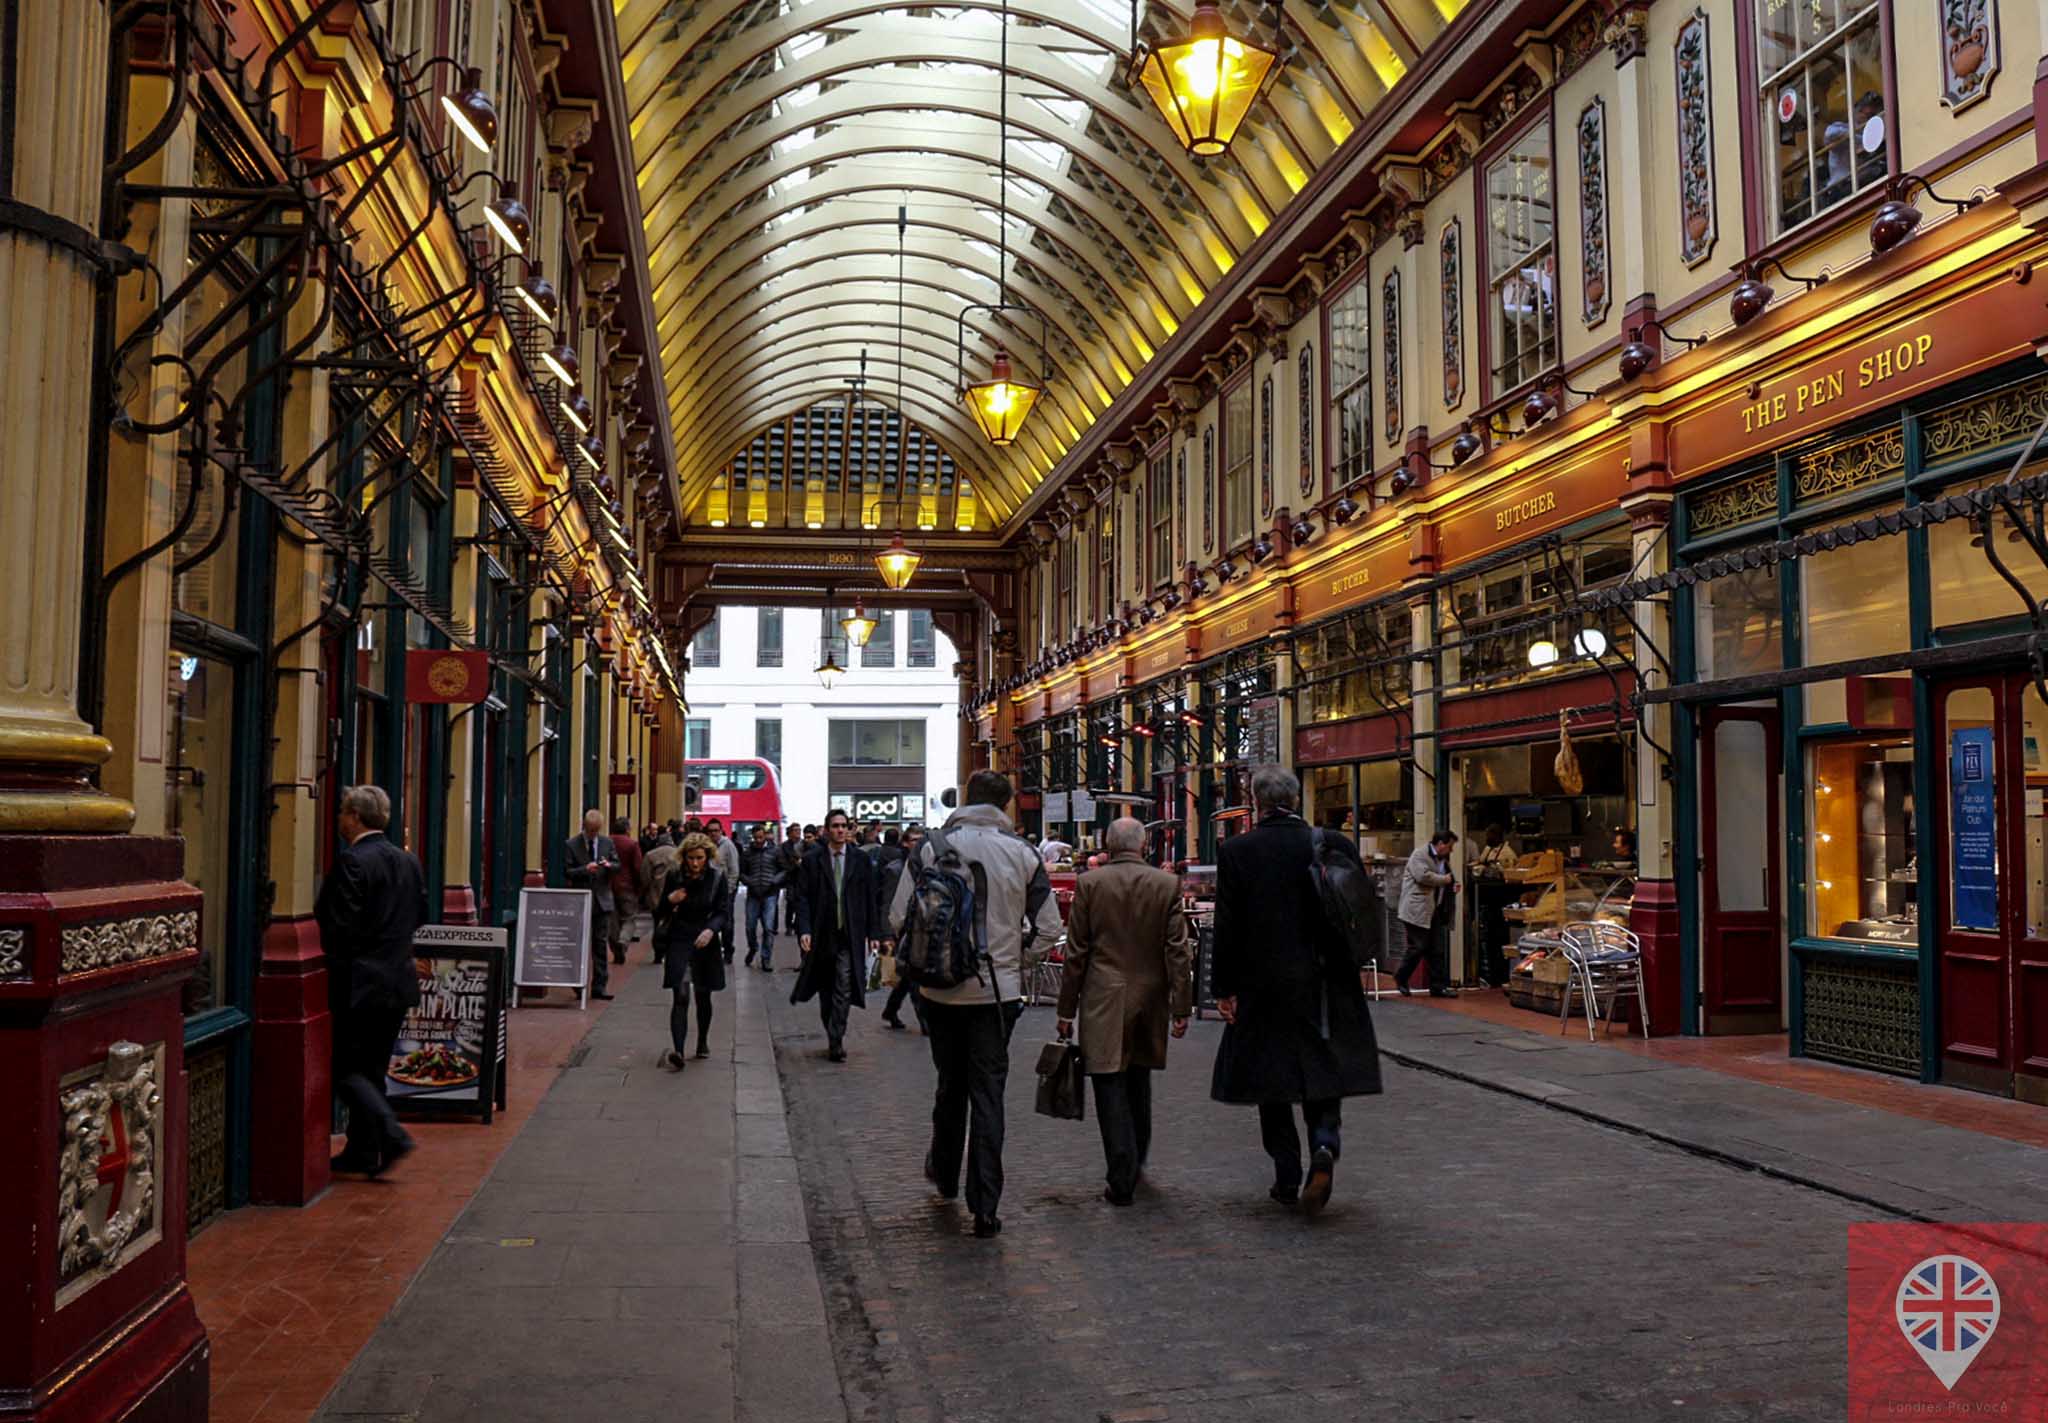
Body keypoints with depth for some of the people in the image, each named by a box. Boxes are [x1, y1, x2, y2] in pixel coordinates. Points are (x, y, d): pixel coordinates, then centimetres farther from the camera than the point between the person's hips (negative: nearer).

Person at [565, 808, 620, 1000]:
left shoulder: (607, 842, 5)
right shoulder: (572, 844, -4)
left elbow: (618, 866, 9)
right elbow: (567, 872, -7)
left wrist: (609, 865, -13)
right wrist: (585, 869, -23)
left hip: (602, 900, 2)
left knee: (601, 944, 3)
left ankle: (599, 986, 6)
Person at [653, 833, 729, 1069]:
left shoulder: (716, 877, -5)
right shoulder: (673, 875, -4)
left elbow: (722, 912, -4)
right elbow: (660, 910, 4)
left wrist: (710, 930, -24)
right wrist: (670, 900, -19)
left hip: (704, 942, 1)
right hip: (678, 941, -1)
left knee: (703, 996, 15)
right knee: (680, 997, -14)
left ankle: (703, 1042, 38)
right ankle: (677, 1052, -22)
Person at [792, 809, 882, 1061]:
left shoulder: (861, 860, 4)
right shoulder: (812, 861, 2)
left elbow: (871, 899, 6)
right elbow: (802, 897, -1)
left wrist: (874, 932, 2)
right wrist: (804, 930, -12)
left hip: (850, 936, -1)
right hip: (822, 936, 1)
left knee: (843, 990, -9)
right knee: (826, 992, 11)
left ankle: (835, 1041, -7)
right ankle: (834, 1038, 24)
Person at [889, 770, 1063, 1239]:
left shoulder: (932, 847, -5)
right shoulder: (1022, 854, -4)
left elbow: (899, 918, -5)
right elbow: (1048, 928, -2)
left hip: (942, 990, 1)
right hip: (998, 992, -1)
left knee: (951, 1084, 20)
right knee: (988, 1095, 3)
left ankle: (944, 1173, 38)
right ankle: (984, 1207, 1)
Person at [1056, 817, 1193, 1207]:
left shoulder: (1089, 883, -6)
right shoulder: (1167, 885, -2)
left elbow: (1076, 952, -4)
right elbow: (1178, 951, -4)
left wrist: (1067, 1009, 3)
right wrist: (1181, 1007, 1)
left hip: (1103, 1004, -3)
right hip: (1150, 1000, 3)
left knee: (1111, 1089, 0)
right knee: (1139, 1085, 20)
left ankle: (1122, 1181, -2)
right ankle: (1135, 1161, 35)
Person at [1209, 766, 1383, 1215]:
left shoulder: (1236, 851, -8)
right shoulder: (1335, 845, -2)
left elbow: (1227, 926, -8)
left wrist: (1223, 987, -2)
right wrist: (1353, 967, 17)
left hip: (1264, 985, -1)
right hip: (1324, 984, 2)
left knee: (1271, 1079, 10)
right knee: (1323, 1071, 13)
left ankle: (1288, 1178, 14)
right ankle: (1325, 1144, -11)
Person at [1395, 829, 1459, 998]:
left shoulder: (1443, 858, 18)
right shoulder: (1420, 854, -10)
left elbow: (1447, 878, 32)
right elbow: (1423, 876, -25)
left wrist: (1453, 883, 10)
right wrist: (1444, 880, -13)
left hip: (1434, 911, 9)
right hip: (1417, 910, -9)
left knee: (1437, 950, 7)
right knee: (1418, 947, -5)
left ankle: (1438, 986, 11)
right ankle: (1401, 979, 13)